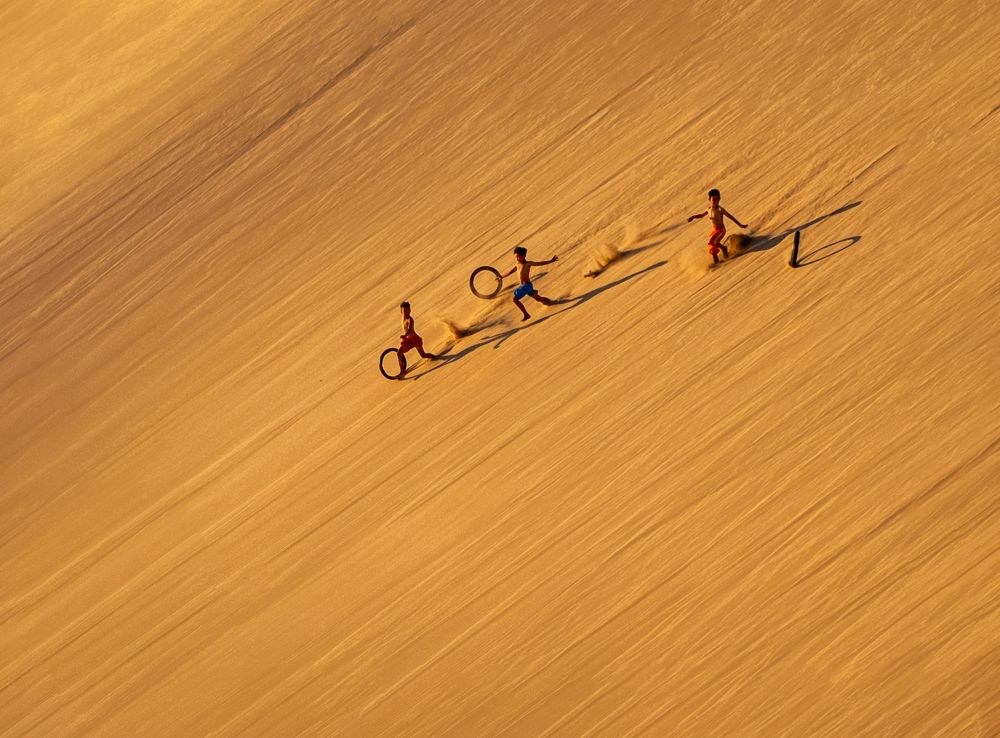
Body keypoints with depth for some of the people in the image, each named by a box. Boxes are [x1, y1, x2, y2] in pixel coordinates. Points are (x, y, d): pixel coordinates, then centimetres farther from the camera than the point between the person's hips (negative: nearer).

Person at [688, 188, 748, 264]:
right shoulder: (709, 209, 0)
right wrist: (693, 217, 2)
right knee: (712, 249, 8)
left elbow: (730, 217, -13)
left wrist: (740, 225, -11)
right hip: (714, 230, 7)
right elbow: (701, 215, 19)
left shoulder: (720, 209, -19)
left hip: (721, 230, -6)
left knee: (711, 242, -28)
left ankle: (723, 248, -3)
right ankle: (716, 263, 22)